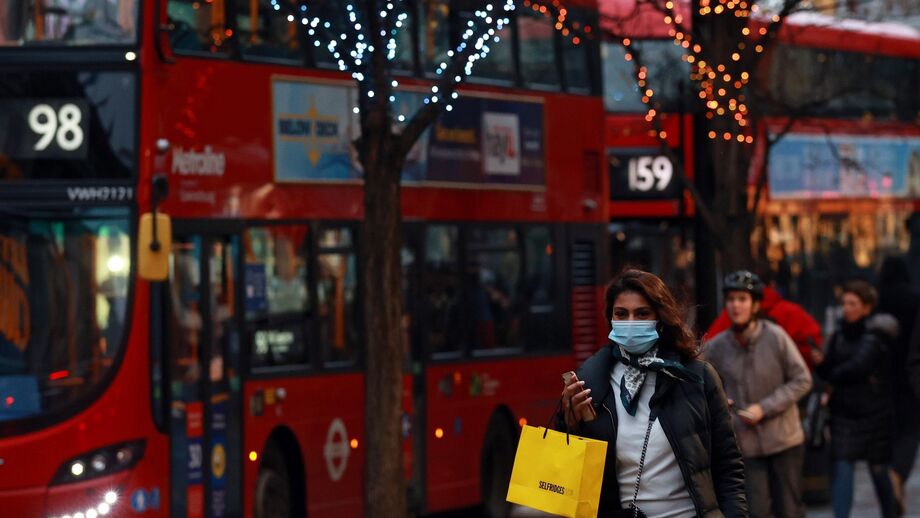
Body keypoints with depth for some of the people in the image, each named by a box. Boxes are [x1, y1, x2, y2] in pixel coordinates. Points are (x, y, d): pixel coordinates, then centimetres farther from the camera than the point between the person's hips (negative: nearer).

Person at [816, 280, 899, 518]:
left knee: (878, 469, 6)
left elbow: (858, 367, -19)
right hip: (844, 411, 4)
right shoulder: (840, 336, 7)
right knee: (842, 467, -6)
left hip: (873, 411, -4)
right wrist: (820, 362, -16)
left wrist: (834, 376, -4)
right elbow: (829, 371, 6)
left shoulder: (875, 336, -9)